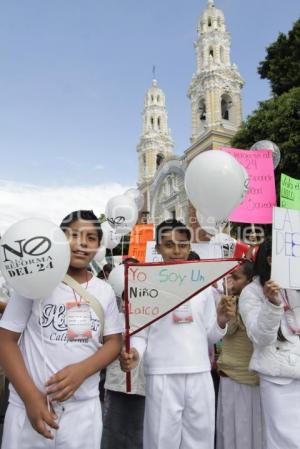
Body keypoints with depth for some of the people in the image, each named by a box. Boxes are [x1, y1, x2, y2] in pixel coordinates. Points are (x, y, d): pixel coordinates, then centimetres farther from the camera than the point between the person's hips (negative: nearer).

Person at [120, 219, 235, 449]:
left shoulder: (204, 286, 8)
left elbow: (210, 335, 12)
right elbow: (140, 333, -3)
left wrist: (221, 322, -8)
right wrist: (134, 353, -23)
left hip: (200, 375, 4)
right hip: (162, 376, -3)